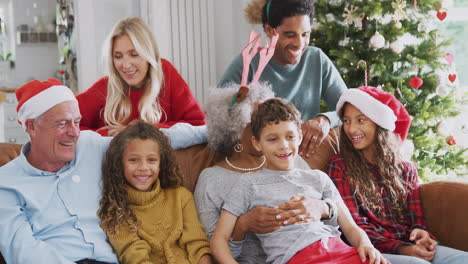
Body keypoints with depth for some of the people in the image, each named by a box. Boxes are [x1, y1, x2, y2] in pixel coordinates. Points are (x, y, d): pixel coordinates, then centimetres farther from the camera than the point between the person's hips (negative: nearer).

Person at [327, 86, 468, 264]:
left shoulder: (405, 169, 17)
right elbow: (353, 224, -3)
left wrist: (422, 234, -10)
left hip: (411, 248, 5)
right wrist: (399, 248, -16)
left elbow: (416, 218, 16)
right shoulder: (339, 166, 3)